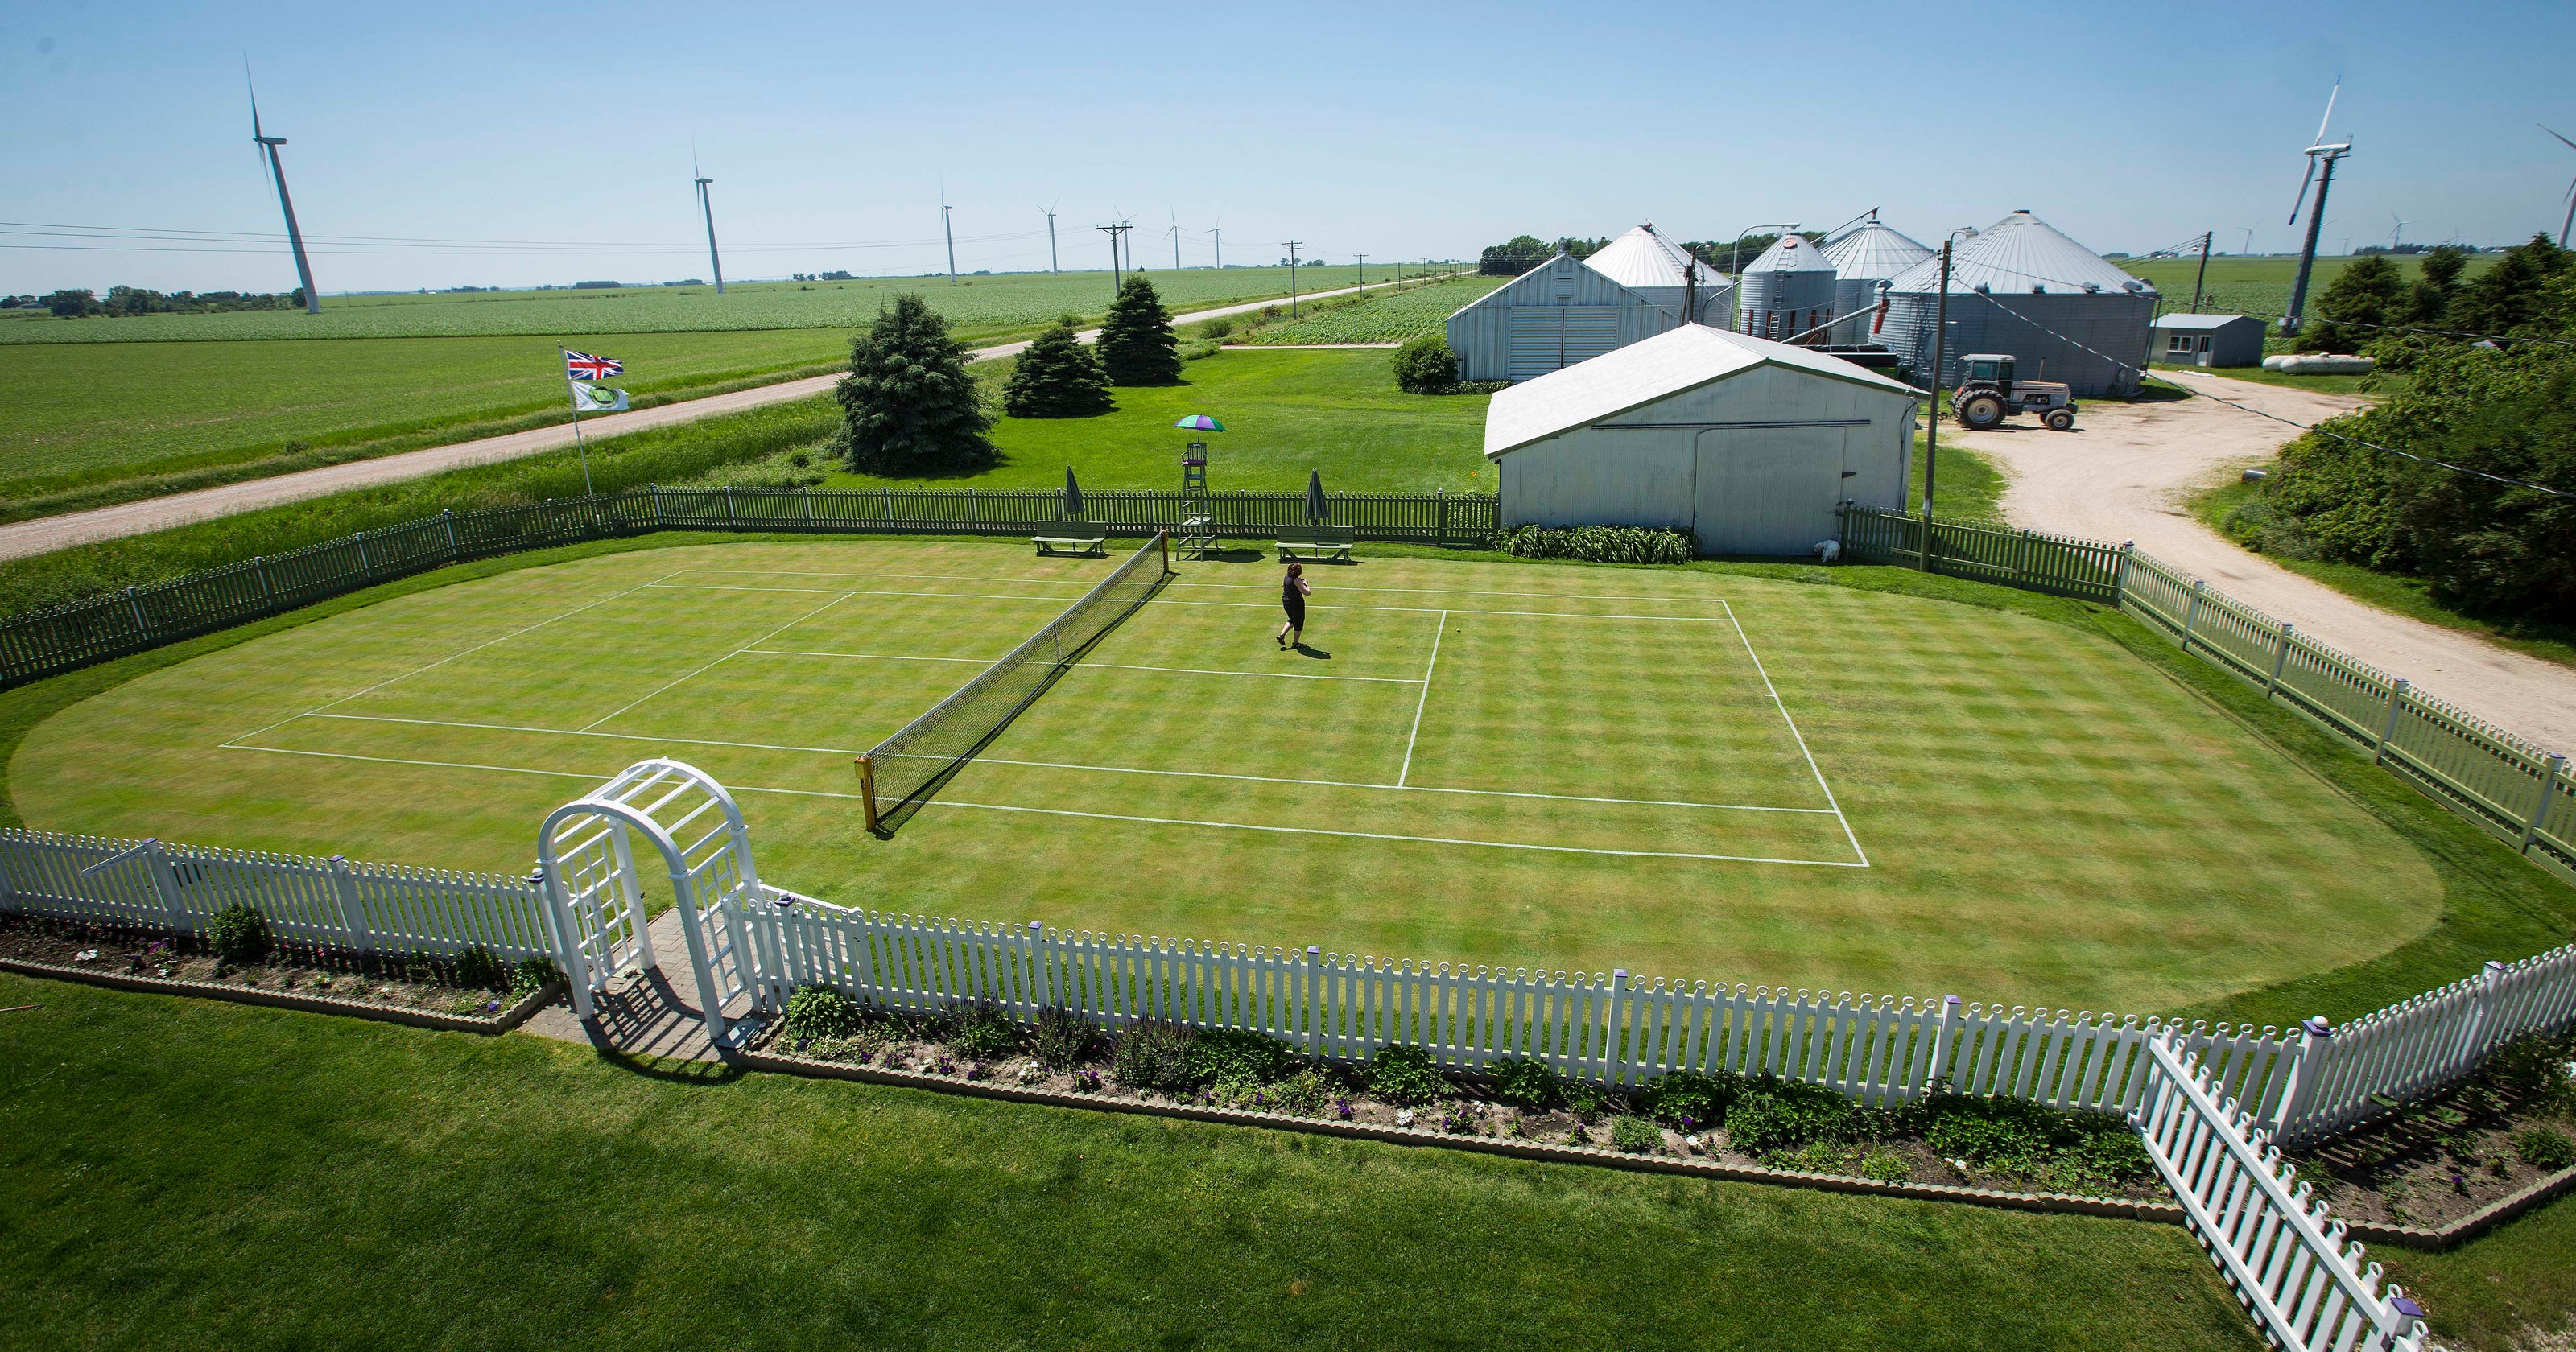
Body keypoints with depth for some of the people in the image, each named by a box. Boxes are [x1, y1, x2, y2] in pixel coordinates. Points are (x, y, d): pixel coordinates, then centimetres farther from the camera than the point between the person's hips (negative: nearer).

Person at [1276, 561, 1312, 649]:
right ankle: (1295, 643, 20)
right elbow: (1307, 593, -25)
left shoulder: (1286, 577, 1)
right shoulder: (1296, 580, -22)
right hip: (1296, 603, -8)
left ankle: (1282, 635, 16)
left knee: (1292, 620, 28)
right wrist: (1306, 585, -5)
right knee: (1299, 623, 10)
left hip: (1286, 603, 8)